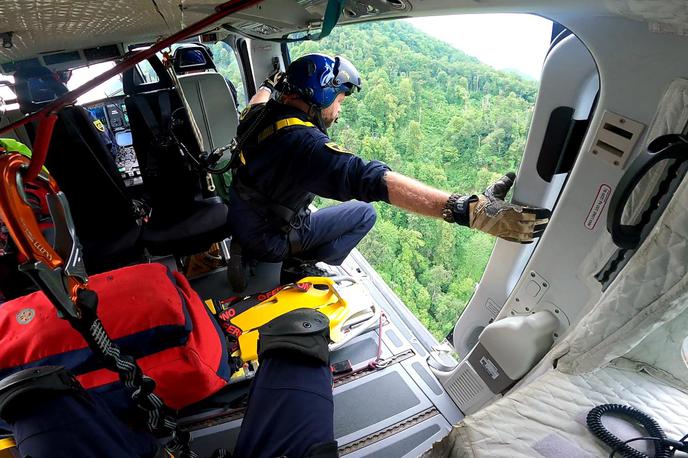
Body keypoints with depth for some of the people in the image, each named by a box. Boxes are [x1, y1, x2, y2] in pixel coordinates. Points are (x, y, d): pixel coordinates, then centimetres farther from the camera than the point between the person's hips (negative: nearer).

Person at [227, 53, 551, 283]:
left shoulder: (259, 114, -8)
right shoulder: (303, 143, -34)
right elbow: (373, 181, -48)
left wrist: (270, 85, 44)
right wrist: (468, 210, -54)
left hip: (241, 223, 8)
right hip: (267, 242, -8)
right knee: (364, 212, -2)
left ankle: (296, 259, 25)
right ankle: (299, 266, 0)